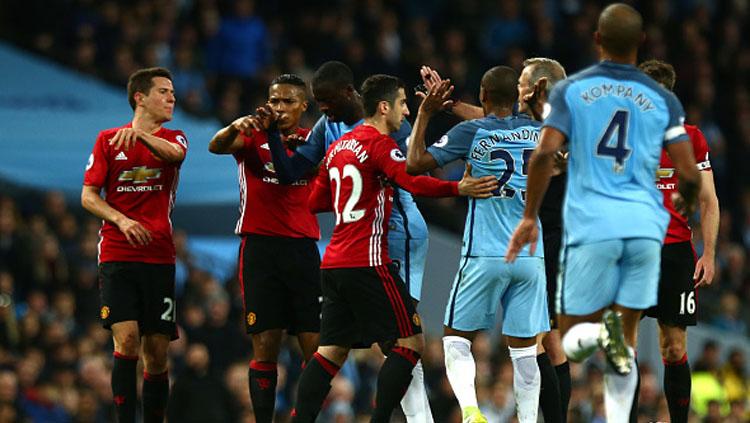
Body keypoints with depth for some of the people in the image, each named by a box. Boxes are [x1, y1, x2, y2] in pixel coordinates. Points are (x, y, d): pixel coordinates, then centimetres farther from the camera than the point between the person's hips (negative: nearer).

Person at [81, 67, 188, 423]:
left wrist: (140, 134, -34)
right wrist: (122, 221, -12)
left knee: (157, 352, 2)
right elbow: (88, 196, 5)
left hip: (160, 257, 2)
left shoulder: (173, 138, 10)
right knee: (127, 340, -16)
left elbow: (175, 154, -16)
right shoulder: (108, 140, 8)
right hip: (117, 256, -2)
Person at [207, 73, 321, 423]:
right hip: (260, 247, -2)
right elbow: (216, 146, -15)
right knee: (265, 348, -5)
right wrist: (234, 128, -36)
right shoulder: (253, 136, 4)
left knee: (316, 348, -4)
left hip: (303, 247, 2)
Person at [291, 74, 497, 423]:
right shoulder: (380, 144, -8)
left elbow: (316, 202, 22)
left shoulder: (338, 147, 16)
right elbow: (413, 181, -25)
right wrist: (458, 189, -35)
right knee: (410, 342, -3)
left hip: (334, 262, 8)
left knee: (332, 351, 9)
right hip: (368, 262, -8)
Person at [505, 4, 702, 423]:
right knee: (627, 341, 12)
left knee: (573, 342, 8)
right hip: (645, 225, 2)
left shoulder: (570, 90, 4)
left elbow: (545, 153, -8)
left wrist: (530, 217, 1)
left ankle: (600, 334, -26)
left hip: (590, 226, -1)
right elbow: (689, 175, 3)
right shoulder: (663, 100, 7)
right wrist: (685, 203, 26)